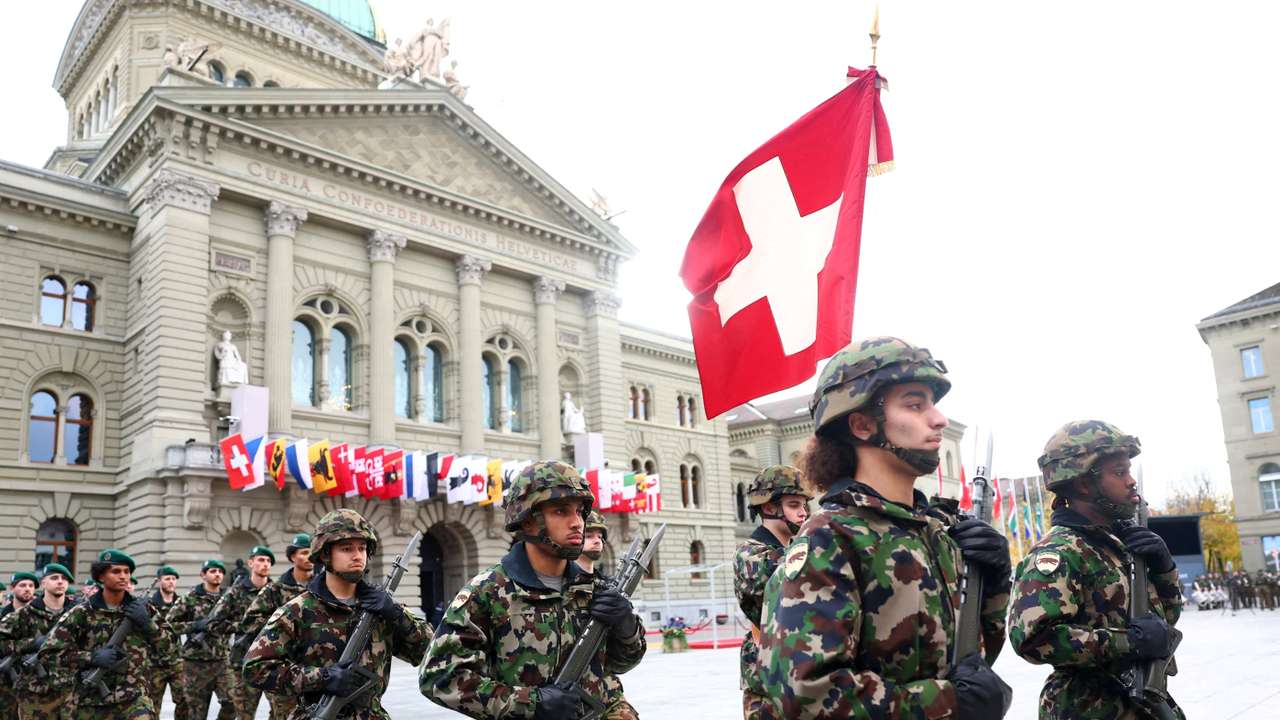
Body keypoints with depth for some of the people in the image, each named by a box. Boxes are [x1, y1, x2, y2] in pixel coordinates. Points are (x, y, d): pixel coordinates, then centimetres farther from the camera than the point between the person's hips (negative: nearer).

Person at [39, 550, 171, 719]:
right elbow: (49, 652, -6)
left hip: (134, 698, 0)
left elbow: (164, 644, 7)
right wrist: (92, 657, -17)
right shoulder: (82, 613, -3)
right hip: (92, 702, 1)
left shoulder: (141, 608, 3)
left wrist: (147, 623, -10)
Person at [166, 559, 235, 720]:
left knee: (231, 702, -7)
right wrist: (195, 625, -15)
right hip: (196, 661, -3)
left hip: (221, 660, 3)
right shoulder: (191, 597, -4)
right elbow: (171, 620, -4)